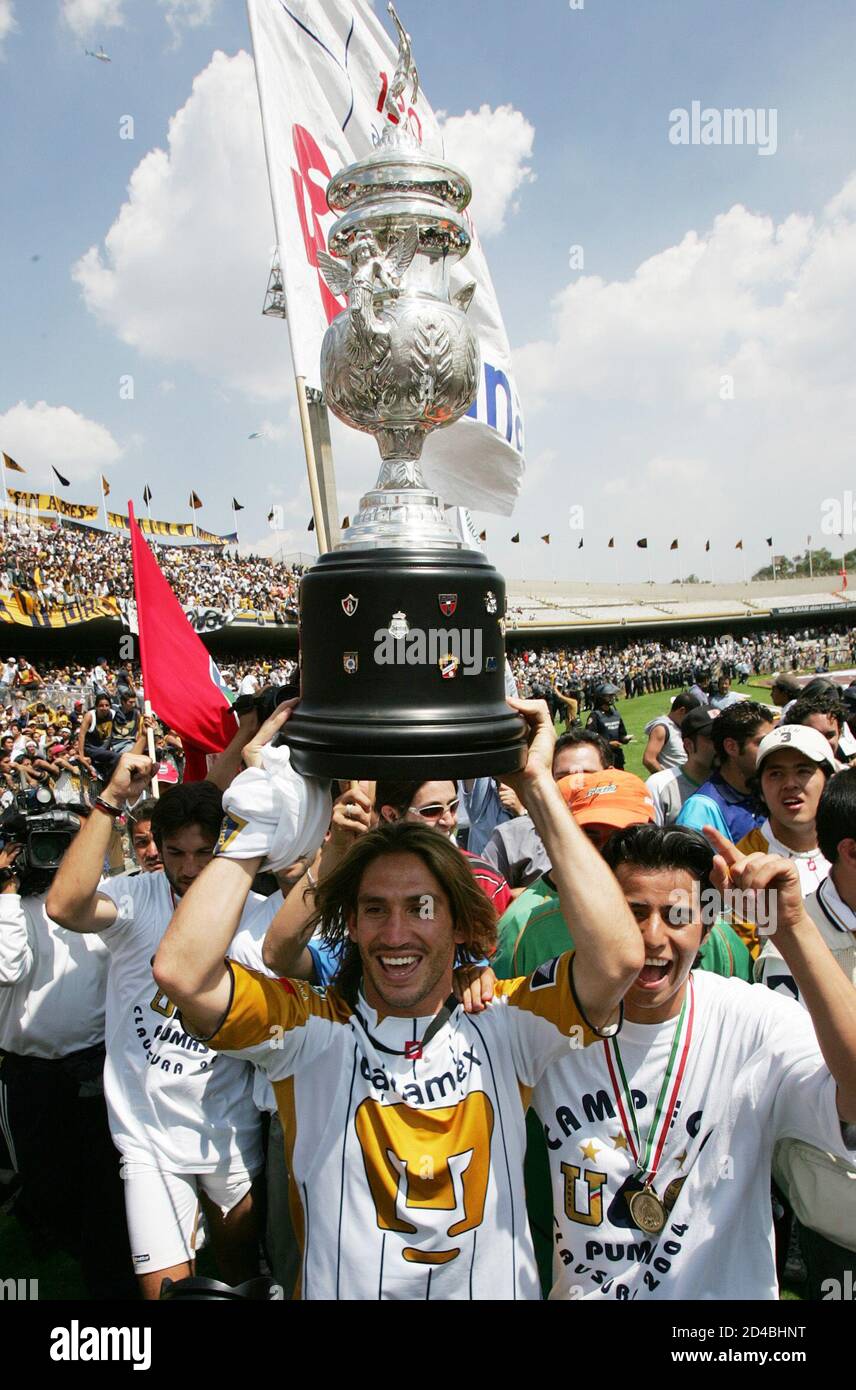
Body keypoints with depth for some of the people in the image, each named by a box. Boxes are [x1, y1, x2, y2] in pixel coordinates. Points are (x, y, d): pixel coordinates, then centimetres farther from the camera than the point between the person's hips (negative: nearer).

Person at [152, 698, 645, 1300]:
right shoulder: (310, 1029, -7)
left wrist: (539, 788, -19)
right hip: (343, 1287, -1)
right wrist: (264, 813, -19)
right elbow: (182, 973, -21)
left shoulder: (504, 1023, -5)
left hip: (497, 1288, 2)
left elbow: (620, 958, -21)